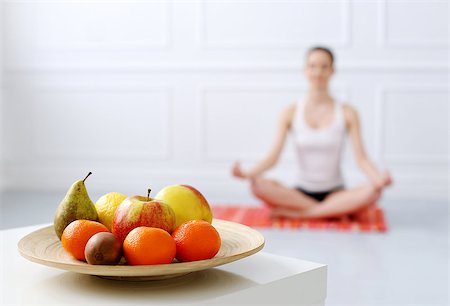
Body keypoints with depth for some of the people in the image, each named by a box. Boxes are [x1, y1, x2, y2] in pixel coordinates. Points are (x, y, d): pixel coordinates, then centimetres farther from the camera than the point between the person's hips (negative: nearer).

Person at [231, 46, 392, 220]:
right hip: (301, 193, 0)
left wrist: (379, 179, -28)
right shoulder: (291, 113, 1)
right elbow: (273, 156, -6)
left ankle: (296, 213, -23)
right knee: (259, 185, -28)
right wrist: (248, 174, -25)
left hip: (335, 194, 0)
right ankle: (333, 211, -22)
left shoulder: (347, 114, -1)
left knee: (372, 192, -32)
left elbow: (361, 158, -8)